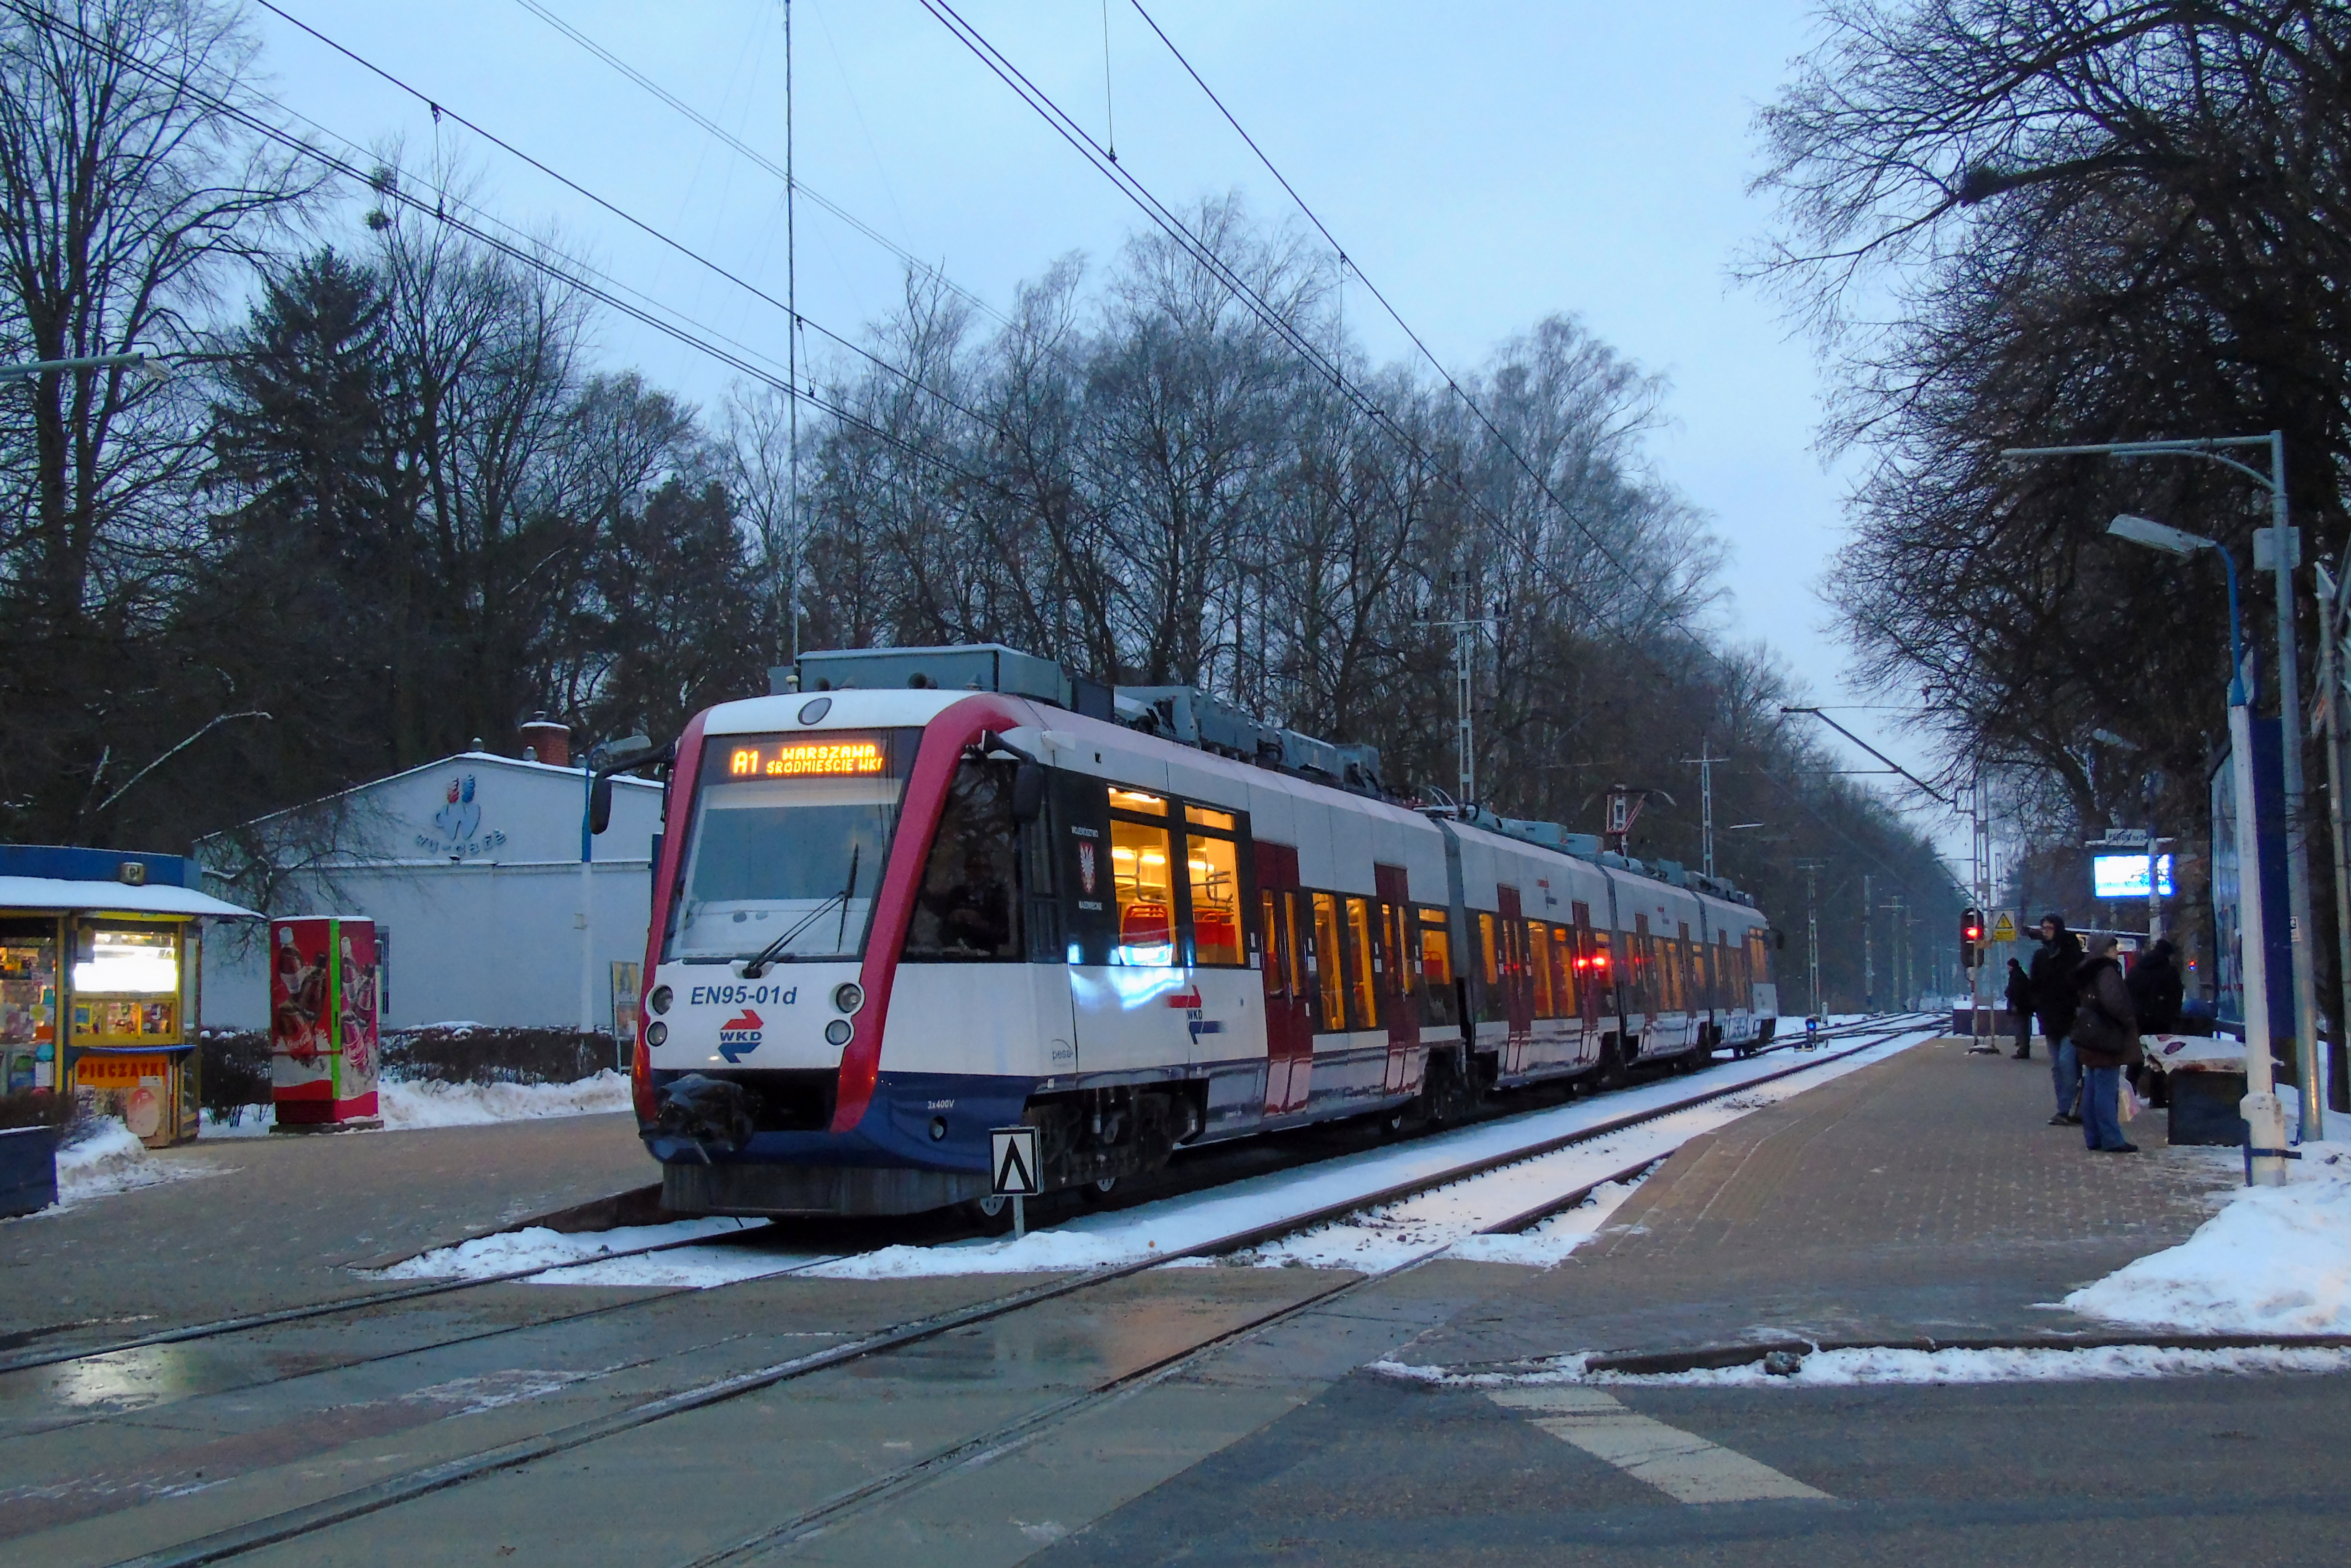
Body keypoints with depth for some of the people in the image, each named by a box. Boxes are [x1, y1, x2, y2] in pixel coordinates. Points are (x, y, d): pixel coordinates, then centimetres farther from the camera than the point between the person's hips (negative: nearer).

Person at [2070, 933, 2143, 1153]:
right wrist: (2129, 1020, -12)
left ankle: (2094, 1138, 16)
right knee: (2107, 1091, -9)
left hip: (2091, 1040, 10)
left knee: (2092, 1090, 11)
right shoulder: (2107, 973, -14)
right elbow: (2113, 1002, -28)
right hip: (2106, 1040, -10)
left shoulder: (2089, 975, 15)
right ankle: (2112, 1140, -9)